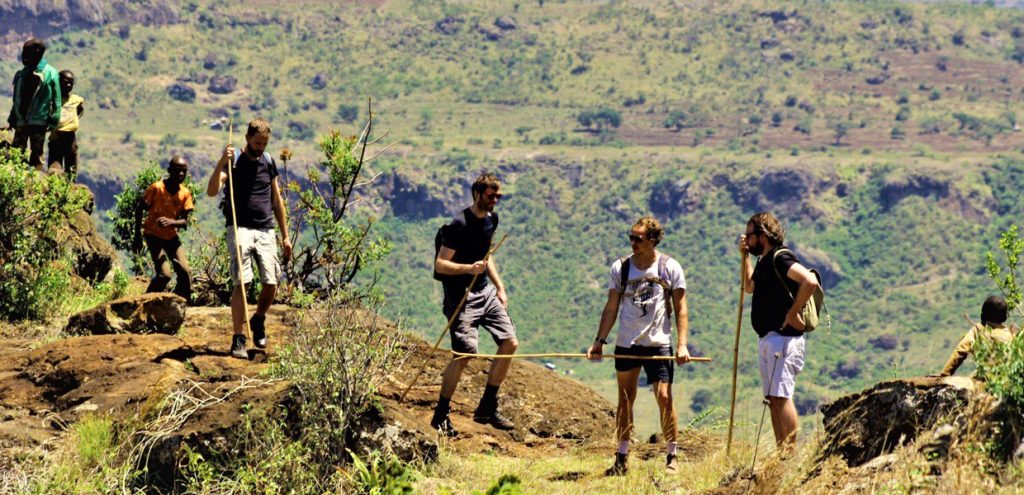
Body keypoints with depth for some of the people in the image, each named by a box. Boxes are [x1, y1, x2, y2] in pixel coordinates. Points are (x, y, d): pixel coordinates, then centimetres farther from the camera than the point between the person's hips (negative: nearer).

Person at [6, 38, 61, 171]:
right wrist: (12, 119, 13)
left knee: (36, 155, -2)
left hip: (39, 122, -5)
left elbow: (56, 99, -4)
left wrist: (53, 120, -9)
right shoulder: (21, 74, 12)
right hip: (21, 121, 5)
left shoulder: (49, 73, -3)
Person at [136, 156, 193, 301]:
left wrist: (171, 222, -31)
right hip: (154, 235, -4)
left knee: (185, 272, -8)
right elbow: (140, 210, -8)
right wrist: (137, 236, -8)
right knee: (164, 274, -19)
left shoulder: (185, 193, -7)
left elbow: (184, 222, -9)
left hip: (172, 237, 4)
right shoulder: (156, 188, -17)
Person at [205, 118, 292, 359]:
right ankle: (238, 340, -12)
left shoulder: (268, 161, 14)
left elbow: (277, 200, 20)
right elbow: (212, 191, -15)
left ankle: (259, 320, 28)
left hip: (266, 231, 4)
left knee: (271, 284, -2)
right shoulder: (234, 160, -2)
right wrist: (221, 163, -30)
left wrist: (285, 236, 19)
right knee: (241, 282, -14)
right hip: (240, 229, -4)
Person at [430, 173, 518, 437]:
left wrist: (500, 287, 18)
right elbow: (440, 264, -19)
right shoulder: (459, 225, -18)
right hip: (461, 296, -8)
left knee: (510, 343, 2)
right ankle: (441, 415, -1)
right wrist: (469, 268, -34)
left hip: (485, 291, 8)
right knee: (464, 354, -16)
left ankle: (487, 409, 13)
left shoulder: (491, 218, 9)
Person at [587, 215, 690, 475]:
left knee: (664, 398, -8)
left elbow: (680, 309, -1)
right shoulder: (620, 268, 3)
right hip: (626, 344, 3)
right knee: (625, 400, 7)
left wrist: (682, 345, -9)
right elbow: (611, 308, 8)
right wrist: (600, 341, 1)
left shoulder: (670, 268, -3)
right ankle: (621, 459, 13)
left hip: (658, 344, -3)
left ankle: (672, 457, 3)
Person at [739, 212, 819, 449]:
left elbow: (810, 281, -28)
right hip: (766, 339, 10)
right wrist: (745, 256, 26)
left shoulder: (780, 258, -13)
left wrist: (793, 313, -22)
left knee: (781, 396, -13)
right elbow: (749, 287, 38)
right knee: (773, 399, 10)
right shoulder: (765, 261, 17)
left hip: (782, 338, -10)